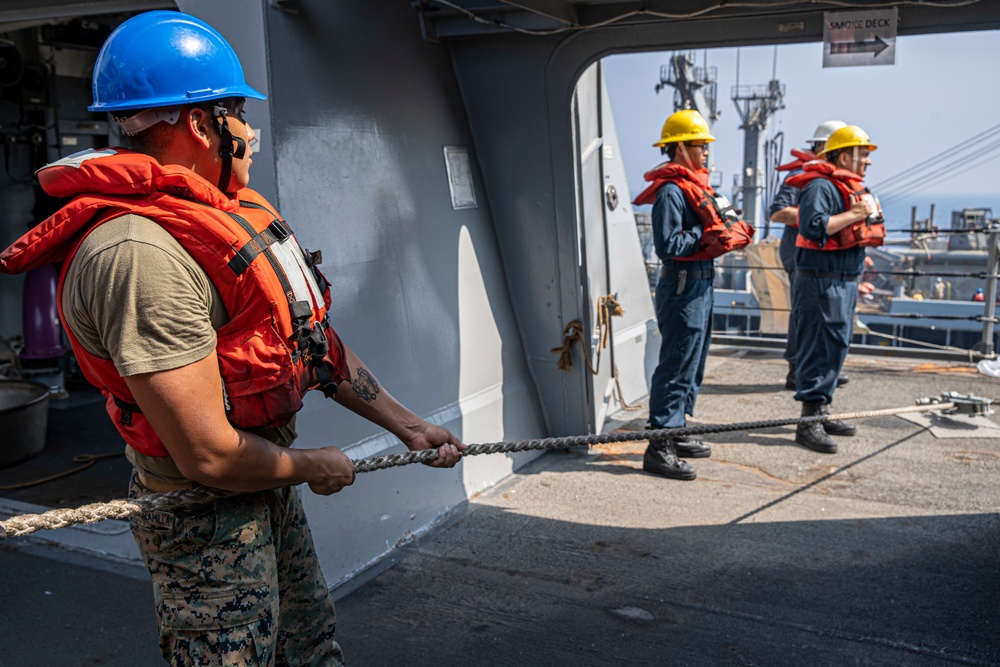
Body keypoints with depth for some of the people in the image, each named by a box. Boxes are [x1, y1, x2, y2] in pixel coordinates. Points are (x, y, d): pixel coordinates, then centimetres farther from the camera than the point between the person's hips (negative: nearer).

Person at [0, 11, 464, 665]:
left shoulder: (229, 215, 4)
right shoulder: (140, 253, -28)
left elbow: (316, 343, 9)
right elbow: (209, 455, -28)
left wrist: (406, 424, 10)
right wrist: (316, 467, -10)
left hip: (271, 486, 9)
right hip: (207, 522, -9)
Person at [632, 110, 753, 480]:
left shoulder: (694, 185, 16)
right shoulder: (671, 191, -15)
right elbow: (669, 246, -23)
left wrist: (731, 232, 2)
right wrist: (705, 235, -17)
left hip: (701, 284, 11)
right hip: (682, 287, -10)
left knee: (693, 365, 17)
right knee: (677, 366, -8)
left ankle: (676, 432, 29)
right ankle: (659, 448, -2)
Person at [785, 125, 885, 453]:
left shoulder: (854, 188, 19)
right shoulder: (821, 186, -13)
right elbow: (813, 227, -28)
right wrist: (854, 214, -22)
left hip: (845, 282, 10)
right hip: (822, 282, -10)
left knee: (836, 348, 14)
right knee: (819, 349, -9)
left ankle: (821, 414, 24)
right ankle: (809, 422, -5)